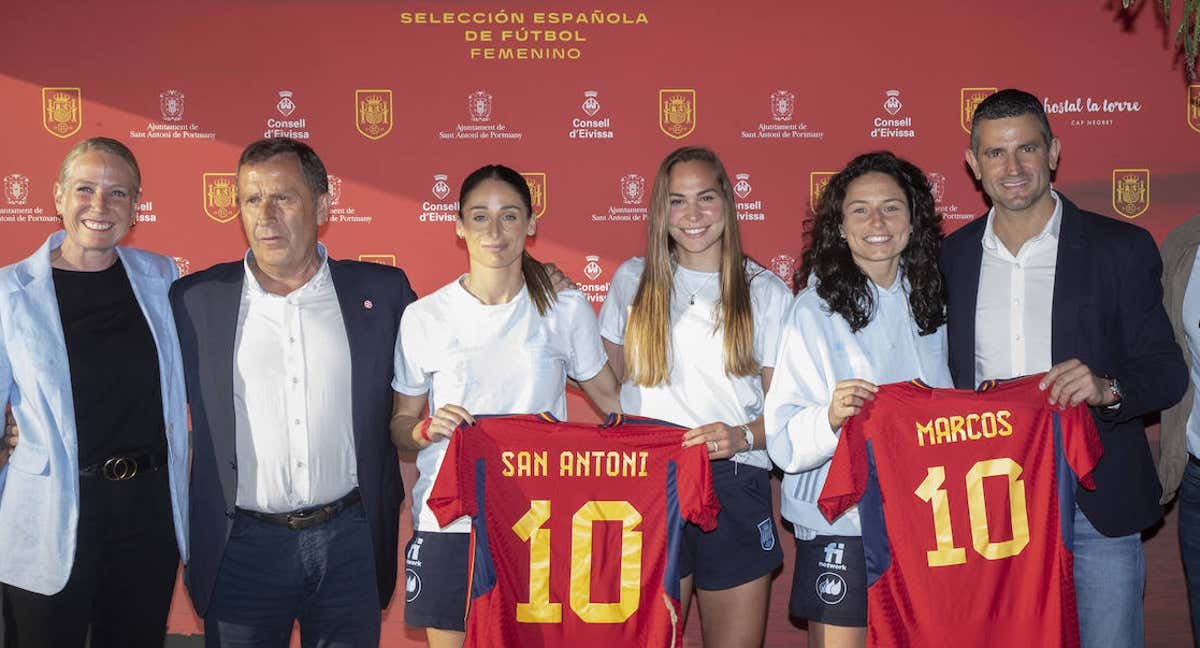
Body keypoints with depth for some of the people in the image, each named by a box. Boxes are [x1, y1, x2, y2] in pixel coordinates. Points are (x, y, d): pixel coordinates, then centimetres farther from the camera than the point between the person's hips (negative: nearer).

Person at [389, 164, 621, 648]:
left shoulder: (566, 310, 1)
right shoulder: (424, 317, 1)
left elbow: (611, 399, 9)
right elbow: (400, 427, 7)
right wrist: (428, 428, -13)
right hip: (448, 520, 0)